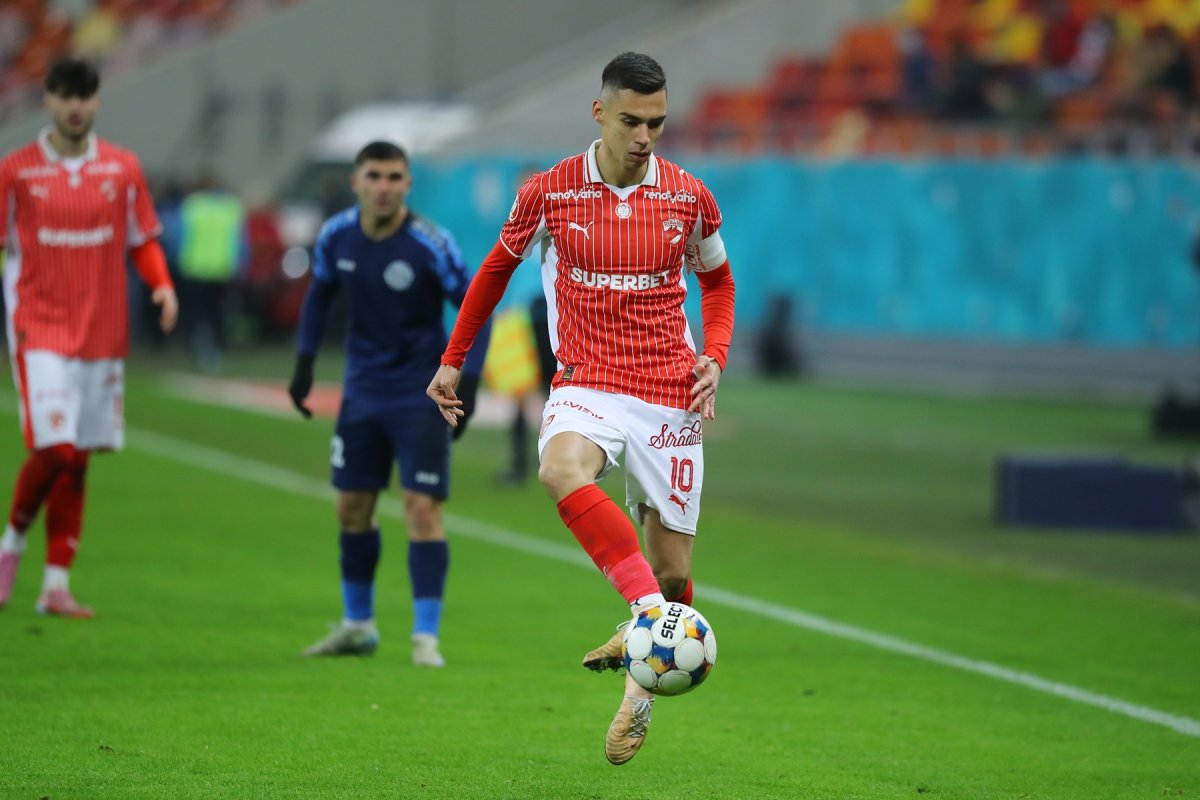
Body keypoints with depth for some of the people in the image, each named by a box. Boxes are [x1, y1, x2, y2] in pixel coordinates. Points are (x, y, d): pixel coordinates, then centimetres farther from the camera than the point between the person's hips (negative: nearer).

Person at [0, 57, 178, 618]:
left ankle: (57, 584, 10)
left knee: (77, 461, 5)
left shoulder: (122, 169, 5)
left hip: (102, 334, 3)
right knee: (53, 450, -15)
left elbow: (143, 240, 13)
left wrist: (162, 285, -6)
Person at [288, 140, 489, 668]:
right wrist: (304, 362, 7)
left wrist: (468, 377, -18)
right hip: (362, 391, 5)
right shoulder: (336, 236, -5)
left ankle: (426, 635, -7)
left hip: (421, 396, -5)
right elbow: (319, 294, 14)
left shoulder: (430, 245, -18)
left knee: (422, 507, -12)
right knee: (352, 506, 11)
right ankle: (357, 625, 26)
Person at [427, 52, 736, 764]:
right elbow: (499, 266, 15)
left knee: (671, 570, 0)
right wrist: (453, 359, 16)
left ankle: (641, 688, 24)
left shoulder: (689, 197, 0)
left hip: (670, 393, 1)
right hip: (585, 383, -1)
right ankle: (650, 613, -43)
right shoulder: (549, 192, -2)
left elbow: (717, 280, 18)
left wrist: (715, 359, 1)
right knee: (562, 470, -37)